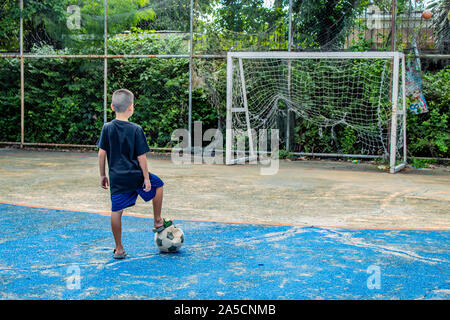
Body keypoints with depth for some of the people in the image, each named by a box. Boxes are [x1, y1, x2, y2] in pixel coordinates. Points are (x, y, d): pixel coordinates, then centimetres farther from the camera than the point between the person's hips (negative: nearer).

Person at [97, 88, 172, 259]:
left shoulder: (107, 128, -1)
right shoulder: (136, 130, -9)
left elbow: (102, 153, 0)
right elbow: (141, 157, -9)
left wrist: (102, 175, 10)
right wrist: (146, 178, -2)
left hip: (116, 178, 2)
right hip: (135, 175, -2)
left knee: (116, 211, 8)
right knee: (158, 183, 25)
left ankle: (119, 249, 13)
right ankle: (158, 222, 30)